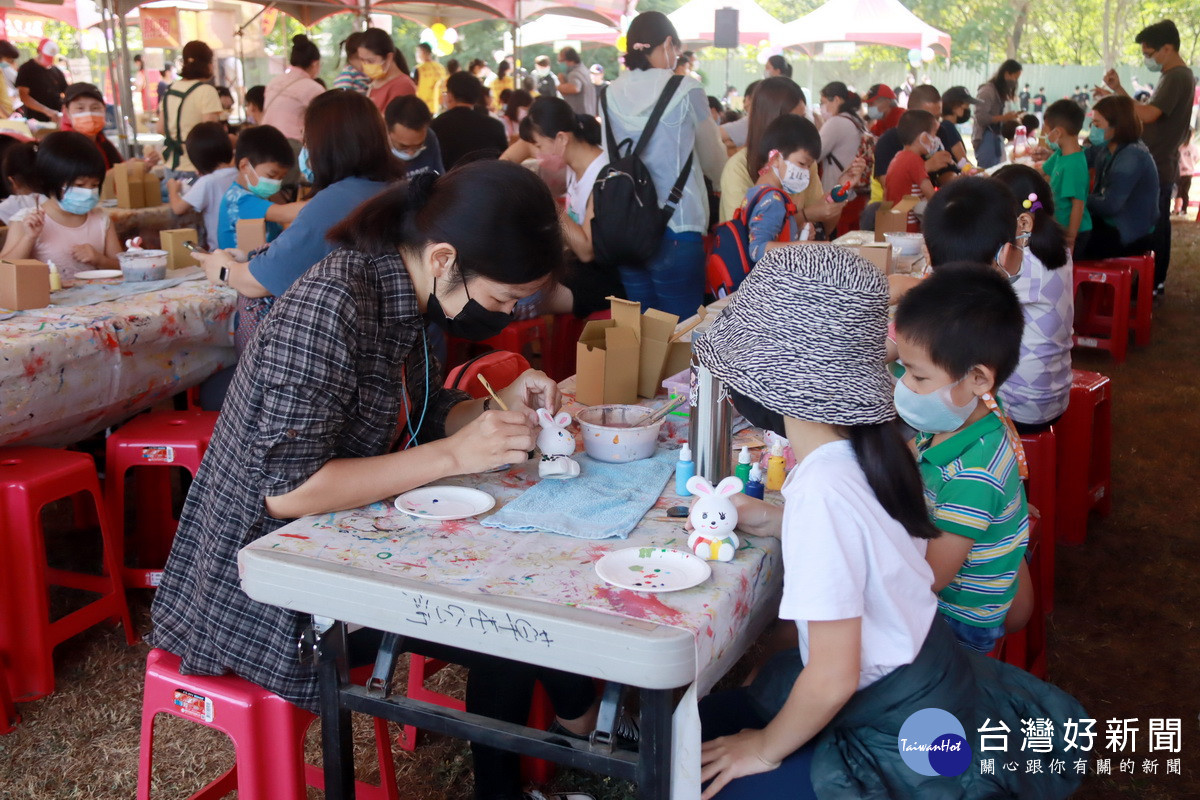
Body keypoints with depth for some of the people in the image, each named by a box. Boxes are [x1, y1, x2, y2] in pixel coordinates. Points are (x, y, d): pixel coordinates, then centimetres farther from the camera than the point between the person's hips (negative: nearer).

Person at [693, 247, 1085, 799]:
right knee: (700, 723, 13)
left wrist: (765, 749, -8)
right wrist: (775, 523, 7)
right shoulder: (867, 443, -6)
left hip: (906, 748, -8)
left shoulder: (822, 491, -30)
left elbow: (832, 680, -25)